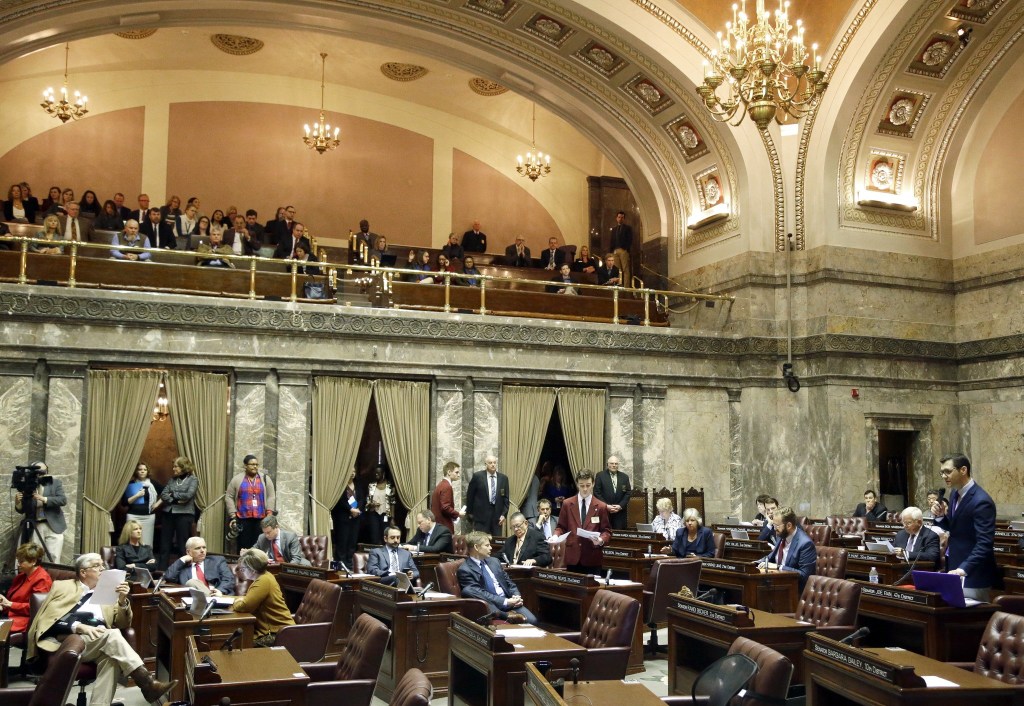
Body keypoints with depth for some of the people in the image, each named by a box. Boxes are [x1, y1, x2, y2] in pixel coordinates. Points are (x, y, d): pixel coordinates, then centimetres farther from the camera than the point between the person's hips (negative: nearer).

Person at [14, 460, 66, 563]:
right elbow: (22, 510, 8)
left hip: (53, 527, -1)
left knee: (54, 559, -4)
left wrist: (44, 499, -18)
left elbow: (63, 500, -7)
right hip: (35, 527, 1)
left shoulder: (56, 483, 5)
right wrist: (18, 503, -14)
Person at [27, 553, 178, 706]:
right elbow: (48, 617, 1)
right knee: (111, 634, -31)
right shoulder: (62, 586, 17)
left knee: (112, 657, -34)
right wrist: (79, 627, -16)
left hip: (100, 643, 3)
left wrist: (122, 601, -3)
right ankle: (148, 684, -37)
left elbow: (122, 624, 17)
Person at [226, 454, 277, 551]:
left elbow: (271, 496, 7)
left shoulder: (265, 478, 9)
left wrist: (269, 514, -3)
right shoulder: (237, 479, 6)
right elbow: (229, 497, 6)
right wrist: (233, 515, -1)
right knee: (243, 546, -2)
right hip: (243, 518, 0)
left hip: (261, 518, 0)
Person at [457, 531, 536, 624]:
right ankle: (508, 615, -44)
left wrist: (516, 597, -1)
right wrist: (505, 601, -20)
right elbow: (478, 593, -14)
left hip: (509, 600, 4)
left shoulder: (494, 561, 18)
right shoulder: (465, 570, -4)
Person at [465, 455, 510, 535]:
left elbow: (506, 498, 9)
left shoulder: (503, 478, 6)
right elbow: (470, 495, 4)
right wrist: (470, 512, 5)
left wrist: (504, 514, 0)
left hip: (497, 516, 2)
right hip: (481, 515, -2)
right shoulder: (477, 476, -2)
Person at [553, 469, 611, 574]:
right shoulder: (567, 504, 6)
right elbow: (561, 527, 11)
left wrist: (601, 540, -16)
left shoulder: (601, 506, 2)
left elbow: (607, 531, 5)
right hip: (572, 557, 1)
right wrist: (556, 536, -9)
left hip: (592, 558, -1)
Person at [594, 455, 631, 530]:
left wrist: (620, 506, -6)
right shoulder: (600, 475, 2)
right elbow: (596, 493, -2)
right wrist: (606, 506, -10)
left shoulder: (625, 477, 10)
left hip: (620, 512, 2)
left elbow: (627, 493, 7)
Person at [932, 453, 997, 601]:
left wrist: (963, 569, -37)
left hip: (972, 574, -8)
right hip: (953, 568, 8)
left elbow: (984, 543, -27)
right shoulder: (954, 493, 7)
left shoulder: (981, 501, -21)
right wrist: (940, 516, -3)